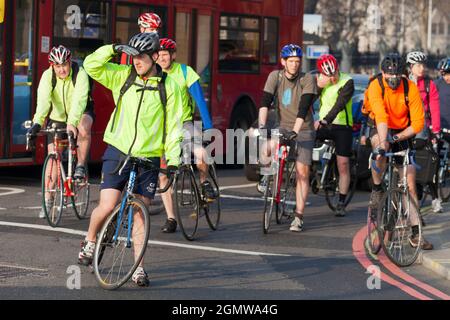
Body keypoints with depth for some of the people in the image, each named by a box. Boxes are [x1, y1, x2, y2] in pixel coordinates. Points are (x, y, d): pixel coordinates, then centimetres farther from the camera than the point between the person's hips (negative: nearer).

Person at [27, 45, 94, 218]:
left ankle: (81, 166, -16)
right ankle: (48, 201, 4)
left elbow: (79, 100, -40)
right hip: (58, 116, 2)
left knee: (83, 128, -38)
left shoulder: (80, 74, -27)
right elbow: (43, 100, -34)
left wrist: (72, 123, -56)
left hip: (80, 113, -2)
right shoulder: (47, 76, -20)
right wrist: (37, 123, -51)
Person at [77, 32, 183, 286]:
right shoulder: (123, 76, 2)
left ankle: (139, 267, 13)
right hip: (118, 152, 0)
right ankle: (90, 241, 20)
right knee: (107, 207, -10)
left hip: (148, 158, 0)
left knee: (139, 214, 3)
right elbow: (92, 65, -3)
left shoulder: (169, 86, -1)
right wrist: (113, 50, -16)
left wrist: (173, 159, -7)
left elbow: (174, 126, -1)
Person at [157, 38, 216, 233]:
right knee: (162, 175, -3)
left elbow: (200, 100, -10)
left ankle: (204, 181, 3)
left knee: (201, 156, -30)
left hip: (184, 123, -2)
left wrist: (208, 127, -16)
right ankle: (171, 219, 8)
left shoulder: (185, 72, -10)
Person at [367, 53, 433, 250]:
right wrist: (382, 145, -47)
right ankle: (377, 190, -18)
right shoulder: (376, 87, -21)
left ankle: (415, 233, 0)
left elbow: (418, 123, -14)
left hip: (403, 134, 2)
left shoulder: (410, 88, -16)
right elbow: (381, 117, -36)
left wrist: (397, 137, -25)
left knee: (410, 183, -5)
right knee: (380, 145, -39)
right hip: (380, 130, -2)